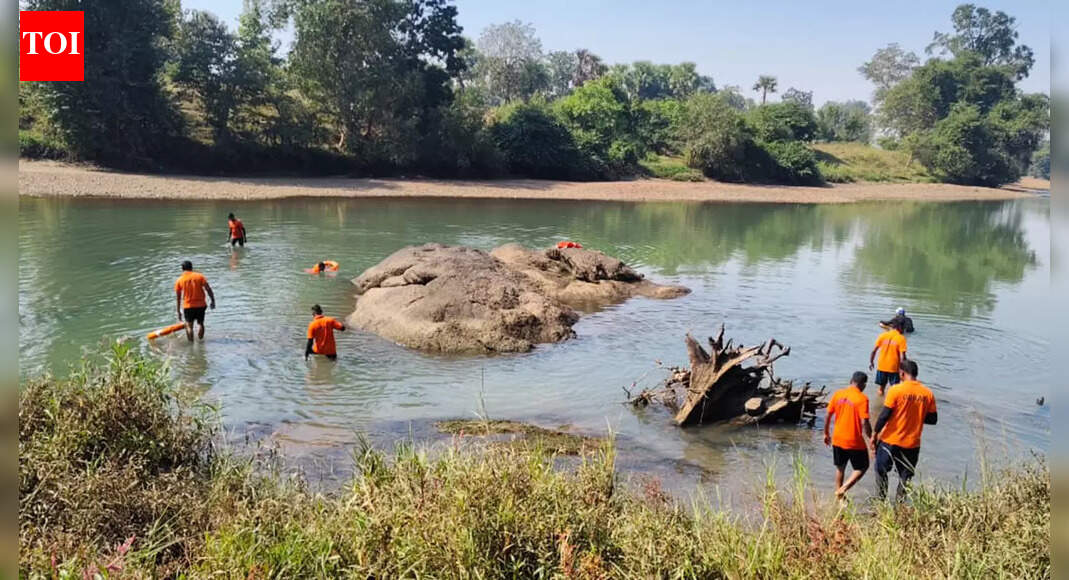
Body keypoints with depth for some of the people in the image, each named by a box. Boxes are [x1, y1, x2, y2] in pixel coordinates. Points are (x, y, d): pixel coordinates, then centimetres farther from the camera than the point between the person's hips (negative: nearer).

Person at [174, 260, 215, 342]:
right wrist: (213, 301, 0)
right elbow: (208, 289, -8)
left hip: (188, 306, -1)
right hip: (201, 305, 1)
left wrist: (179, 312, 9)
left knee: (189, 326, 5)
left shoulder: (179, 280, 1)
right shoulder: (199, 276, 0)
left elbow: (178, 298, 4)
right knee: (201, 324, 18)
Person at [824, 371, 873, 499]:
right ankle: (843, 489, -2)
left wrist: (826, 434, 16)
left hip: (837, 439, 5)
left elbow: (828, 415, 4)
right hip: (855, 442, -5)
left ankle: (838, 497, 26)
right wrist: (871, 439, -7)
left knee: (840, 468, 21)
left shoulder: (838, 394, -1)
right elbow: (864, 423, -20)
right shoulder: (862, 398, -15)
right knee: (862, 467, 15)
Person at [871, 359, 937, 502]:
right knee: (905, 477, 16)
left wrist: (875, 434, -5)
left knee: (881, 471, 16)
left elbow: (884, 415, -14)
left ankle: (881, 500, 17)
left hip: (890, 441, -3)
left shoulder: (895, 390, -14)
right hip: (912, 444, 3)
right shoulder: (928, 393, -2)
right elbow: (933, 419, 3)